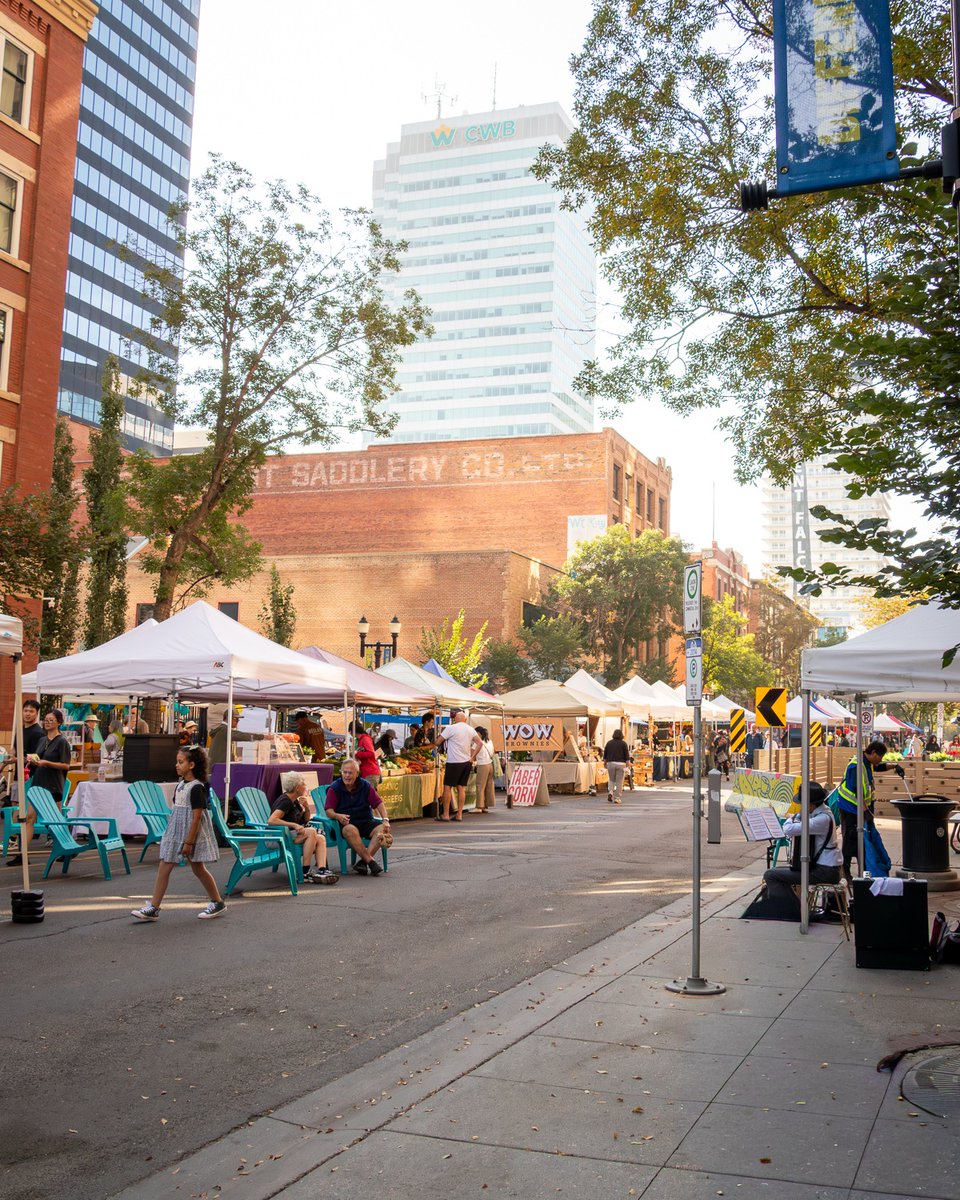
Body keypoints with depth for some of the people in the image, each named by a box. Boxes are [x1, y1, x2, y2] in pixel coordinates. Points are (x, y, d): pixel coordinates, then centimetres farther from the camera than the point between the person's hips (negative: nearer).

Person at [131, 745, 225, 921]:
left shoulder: (197, 788, -17)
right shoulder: (181, 785, 8)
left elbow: (197, 816, -19)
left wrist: (189, 842, -20)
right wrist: (168, 833, 16)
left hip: (192, 833, -8)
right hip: (176, 832, 8)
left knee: (198, 869, 5)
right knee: (164, 868, 2)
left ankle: (218, 903, 21)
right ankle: (153, 908, 5)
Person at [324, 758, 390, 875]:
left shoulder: (366, 786, 9)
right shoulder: (334, 788, 1)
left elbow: (378, 804, 6)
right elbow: (329, 810, -7)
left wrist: (386, 820, -11)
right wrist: (338, 816, -30)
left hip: (365, 821, 3)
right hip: (345, 823, -3)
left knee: (382, 829, -25)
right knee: (350, 830, -38)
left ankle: (362, 860, -31)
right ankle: (370, 860, -34)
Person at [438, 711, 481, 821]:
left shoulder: (451, 728, -8)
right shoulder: (471, 729, 8)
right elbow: (480, 743, 2)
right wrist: (472, 757, 4)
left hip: (454, 762, -6)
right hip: (467, 762, 6)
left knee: (447, 787, 1)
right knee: (461, 788, 9)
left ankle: (446, 815, -1)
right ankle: (459, 815, 8)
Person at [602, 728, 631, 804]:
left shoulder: (609, 743, 7)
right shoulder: (623, 743, -1)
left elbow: (605, 755, 11)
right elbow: (627, 756, -2)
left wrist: (605, 762, 22)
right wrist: (628, 765, 2)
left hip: (610, 763, 2)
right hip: (620, 764, -2)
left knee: (611, 780, 18)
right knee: (619, 781, 1)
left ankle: (610, 791, -6)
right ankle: (616, 798, -1)